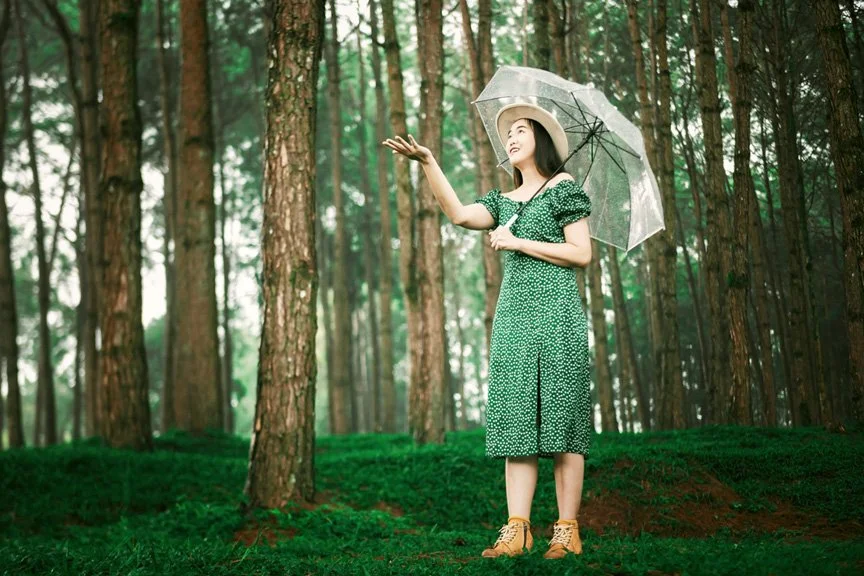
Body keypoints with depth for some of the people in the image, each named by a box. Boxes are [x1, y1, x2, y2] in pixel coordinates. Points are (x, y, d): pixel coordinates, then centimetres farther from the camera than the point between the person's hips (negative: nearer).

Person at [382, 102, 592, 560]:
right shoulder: (504, 201, 21)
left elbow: (582, 253, -3)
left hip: (555, 311, -5)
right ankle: (516, 529, -5)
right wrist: (427, 162, -6)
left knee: (560, 417, -7)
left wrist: (519, 243, -5)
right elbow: (459, 214, 3)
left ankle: (567, 530, -4)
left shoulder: (563, 187, 5)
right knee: (516, 419, -2)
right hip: (513, 312, 5)